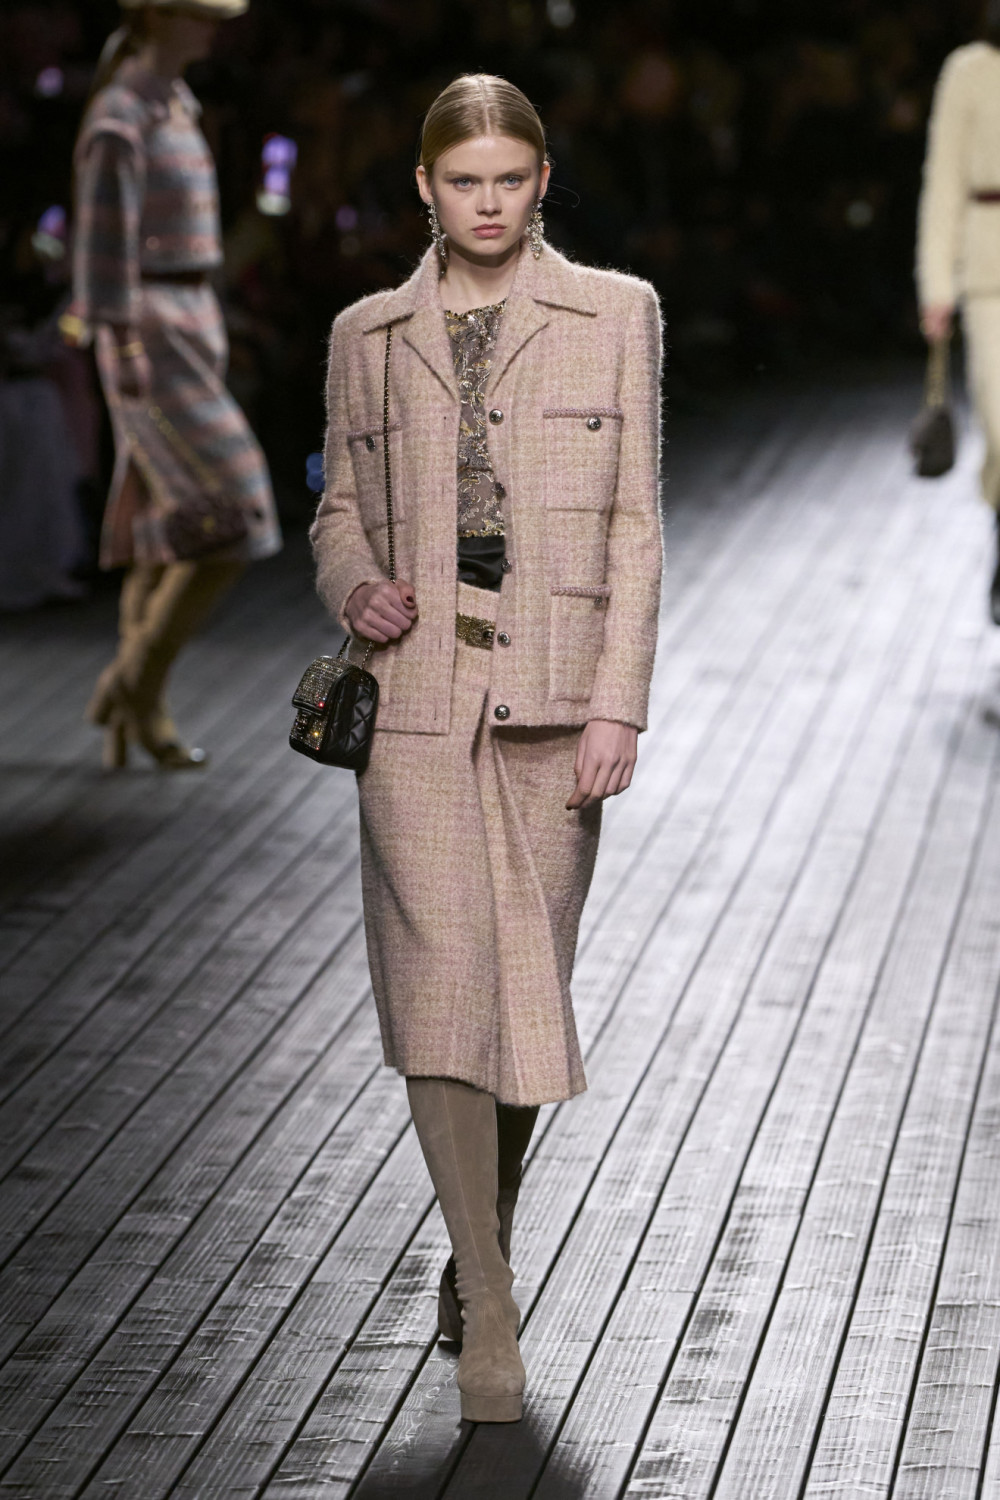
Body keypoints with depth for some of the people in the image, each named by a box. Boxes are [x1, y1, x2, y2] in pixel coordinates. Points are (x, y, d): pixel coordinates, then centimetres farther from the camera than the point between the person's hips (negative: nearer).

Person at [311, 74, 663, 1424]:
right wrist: (356, 586, -7)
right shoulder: (368, 336, 9)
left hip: (554, 694, 0)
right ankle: (491, 1316, -5)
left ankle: (478, 1251, 29)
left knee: (527, 988, 5)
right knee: (440, 988, -9)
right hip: (414, 693, 0)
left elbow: (634, 525, 1)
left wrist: (618, 704, -6)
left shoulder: (615, 315, 4)